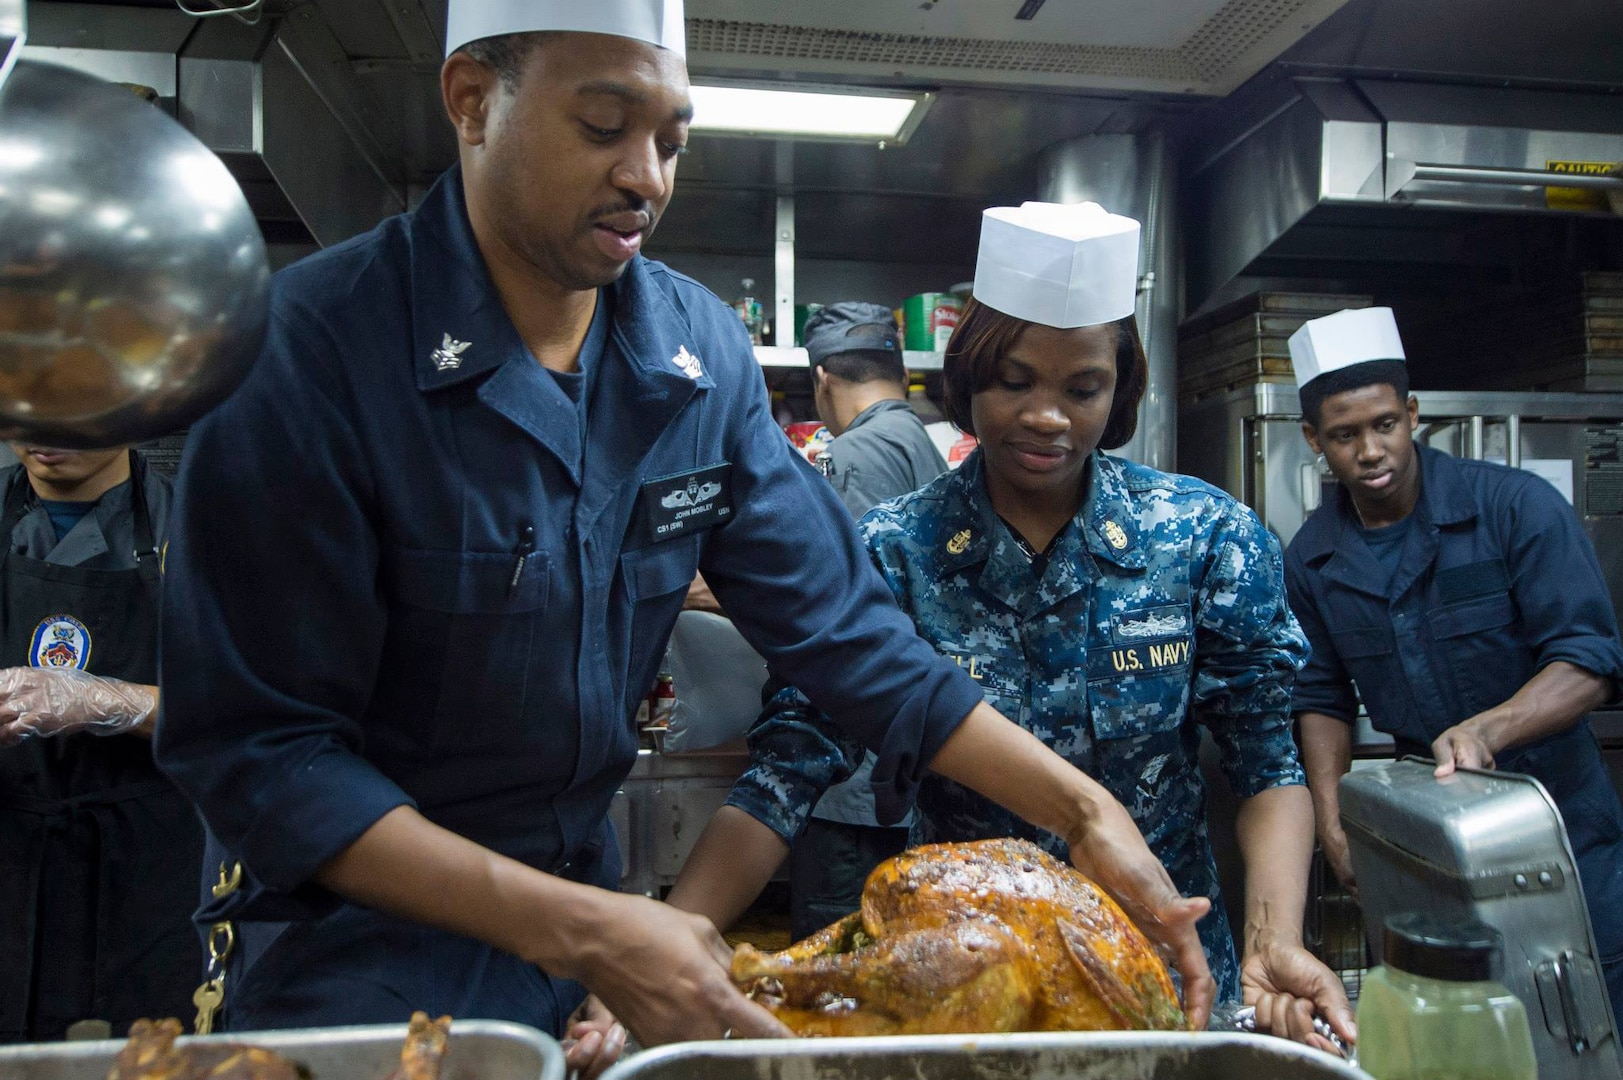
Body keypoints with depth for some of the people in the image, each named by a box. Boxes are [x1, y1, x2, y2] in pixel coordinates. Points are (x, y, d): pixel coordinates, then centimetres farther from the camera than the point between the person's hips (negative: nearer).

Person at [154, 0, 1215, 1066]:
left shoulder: (704, 350, -7)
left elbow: (840, 624, -5)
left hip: (585, 889, 5)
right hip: (358, 936, -4)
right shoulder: (308, 345, -21)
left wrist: (1084, 809, -11)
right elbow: (256, 748, -21)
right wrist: (572, 929, -28)